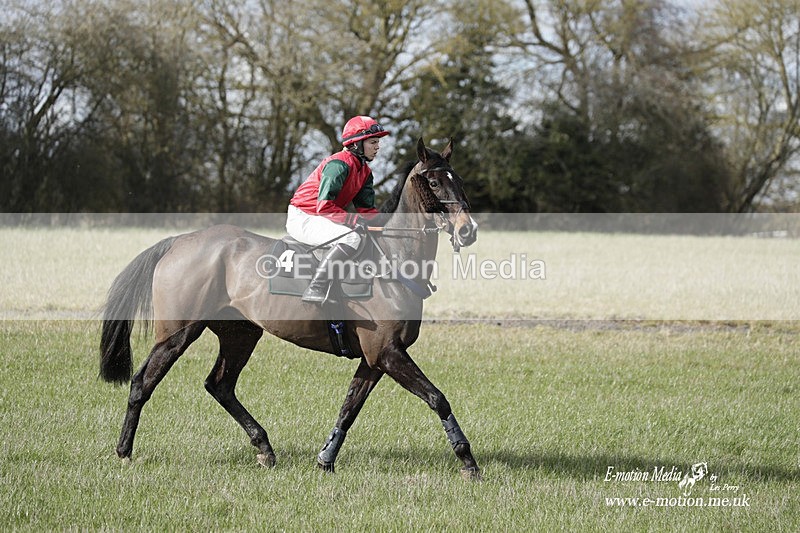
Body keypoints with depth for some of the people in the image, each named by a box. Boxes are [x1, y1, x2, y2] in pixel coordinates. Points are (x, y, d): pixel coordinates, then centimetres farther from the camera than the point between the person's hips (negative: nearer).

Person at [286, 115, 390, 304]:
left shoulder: (364, 171, 11)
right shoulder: (340, 164, -19)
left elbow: (366, 209, 6)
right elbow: (324, 205, -27)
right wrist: (355, 220, -30)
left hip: (322, 219, 10)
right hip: (302, 218, -10)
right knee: (352, 237, -32)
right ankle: (315, 289, -35)